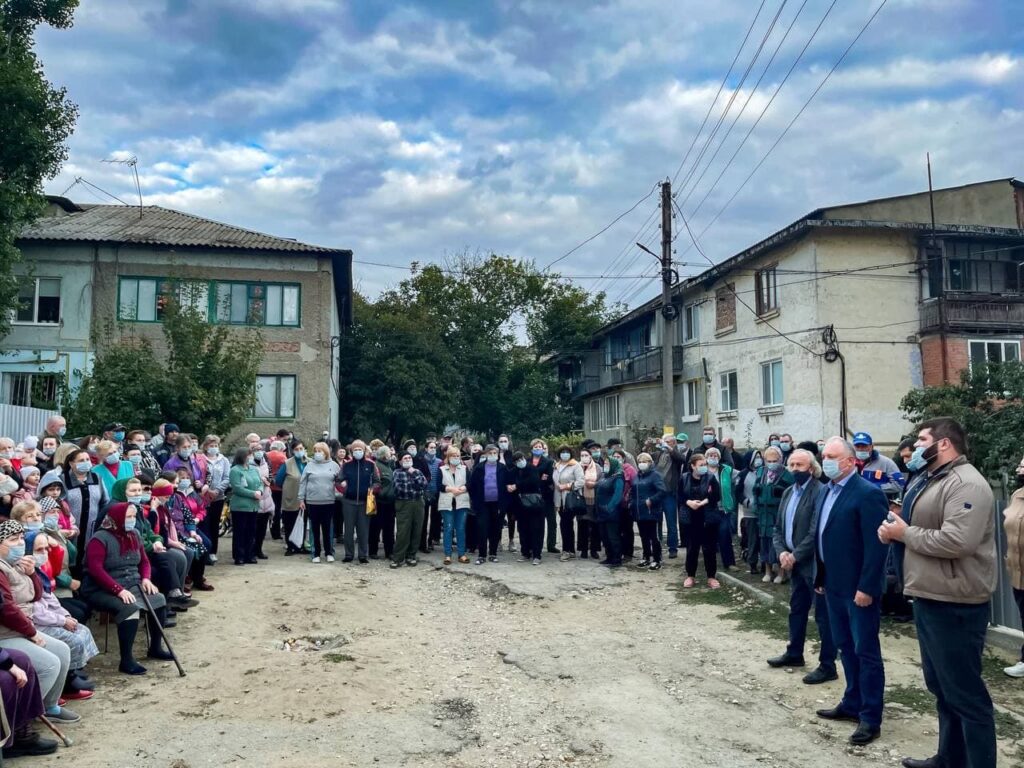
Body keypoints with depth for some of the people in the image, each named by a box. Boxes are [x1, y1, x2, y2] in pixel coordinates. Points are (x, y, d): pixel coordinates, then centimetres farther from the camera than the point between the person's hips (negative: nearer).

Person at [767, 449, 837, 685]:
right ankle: (794, 653, 35)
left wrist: (795, 555, -16)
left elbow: (816, 531, -21)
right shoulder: (788, 492, 12)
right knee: (796, 610, 20)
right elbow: (779, 527, 14)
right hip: (795, 563, 9)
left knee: (823, 614, 0)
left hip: (815, 563, -8)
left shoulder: (820, 491, -16)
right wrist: (782, 552, -3)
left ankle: (828, 665, 8)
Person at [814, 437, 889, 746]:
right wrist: (820, 576, 14)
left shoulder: (868, 493, -17)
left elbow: (875, 546, -20)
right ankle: (852, 703, 31)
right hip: (834, 585, 8)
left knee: (866, 652, 2)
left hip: (858, 588, -8)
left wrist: (866, 588, -21)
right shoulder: (826, 491, 10)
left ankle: (871, 717, 11)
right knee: (846, 648, 18)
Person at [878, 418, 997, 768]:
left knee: (965, 692, -1)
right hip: (930, 599, 11)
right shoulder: (932, 481, 15)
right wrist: (897, 527, 1)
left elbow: (958, 541, -29)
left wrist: (905, 533, -17)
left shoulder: (966, 483, -18)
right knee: (942, 687, 20)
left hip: (954, 605, -11)